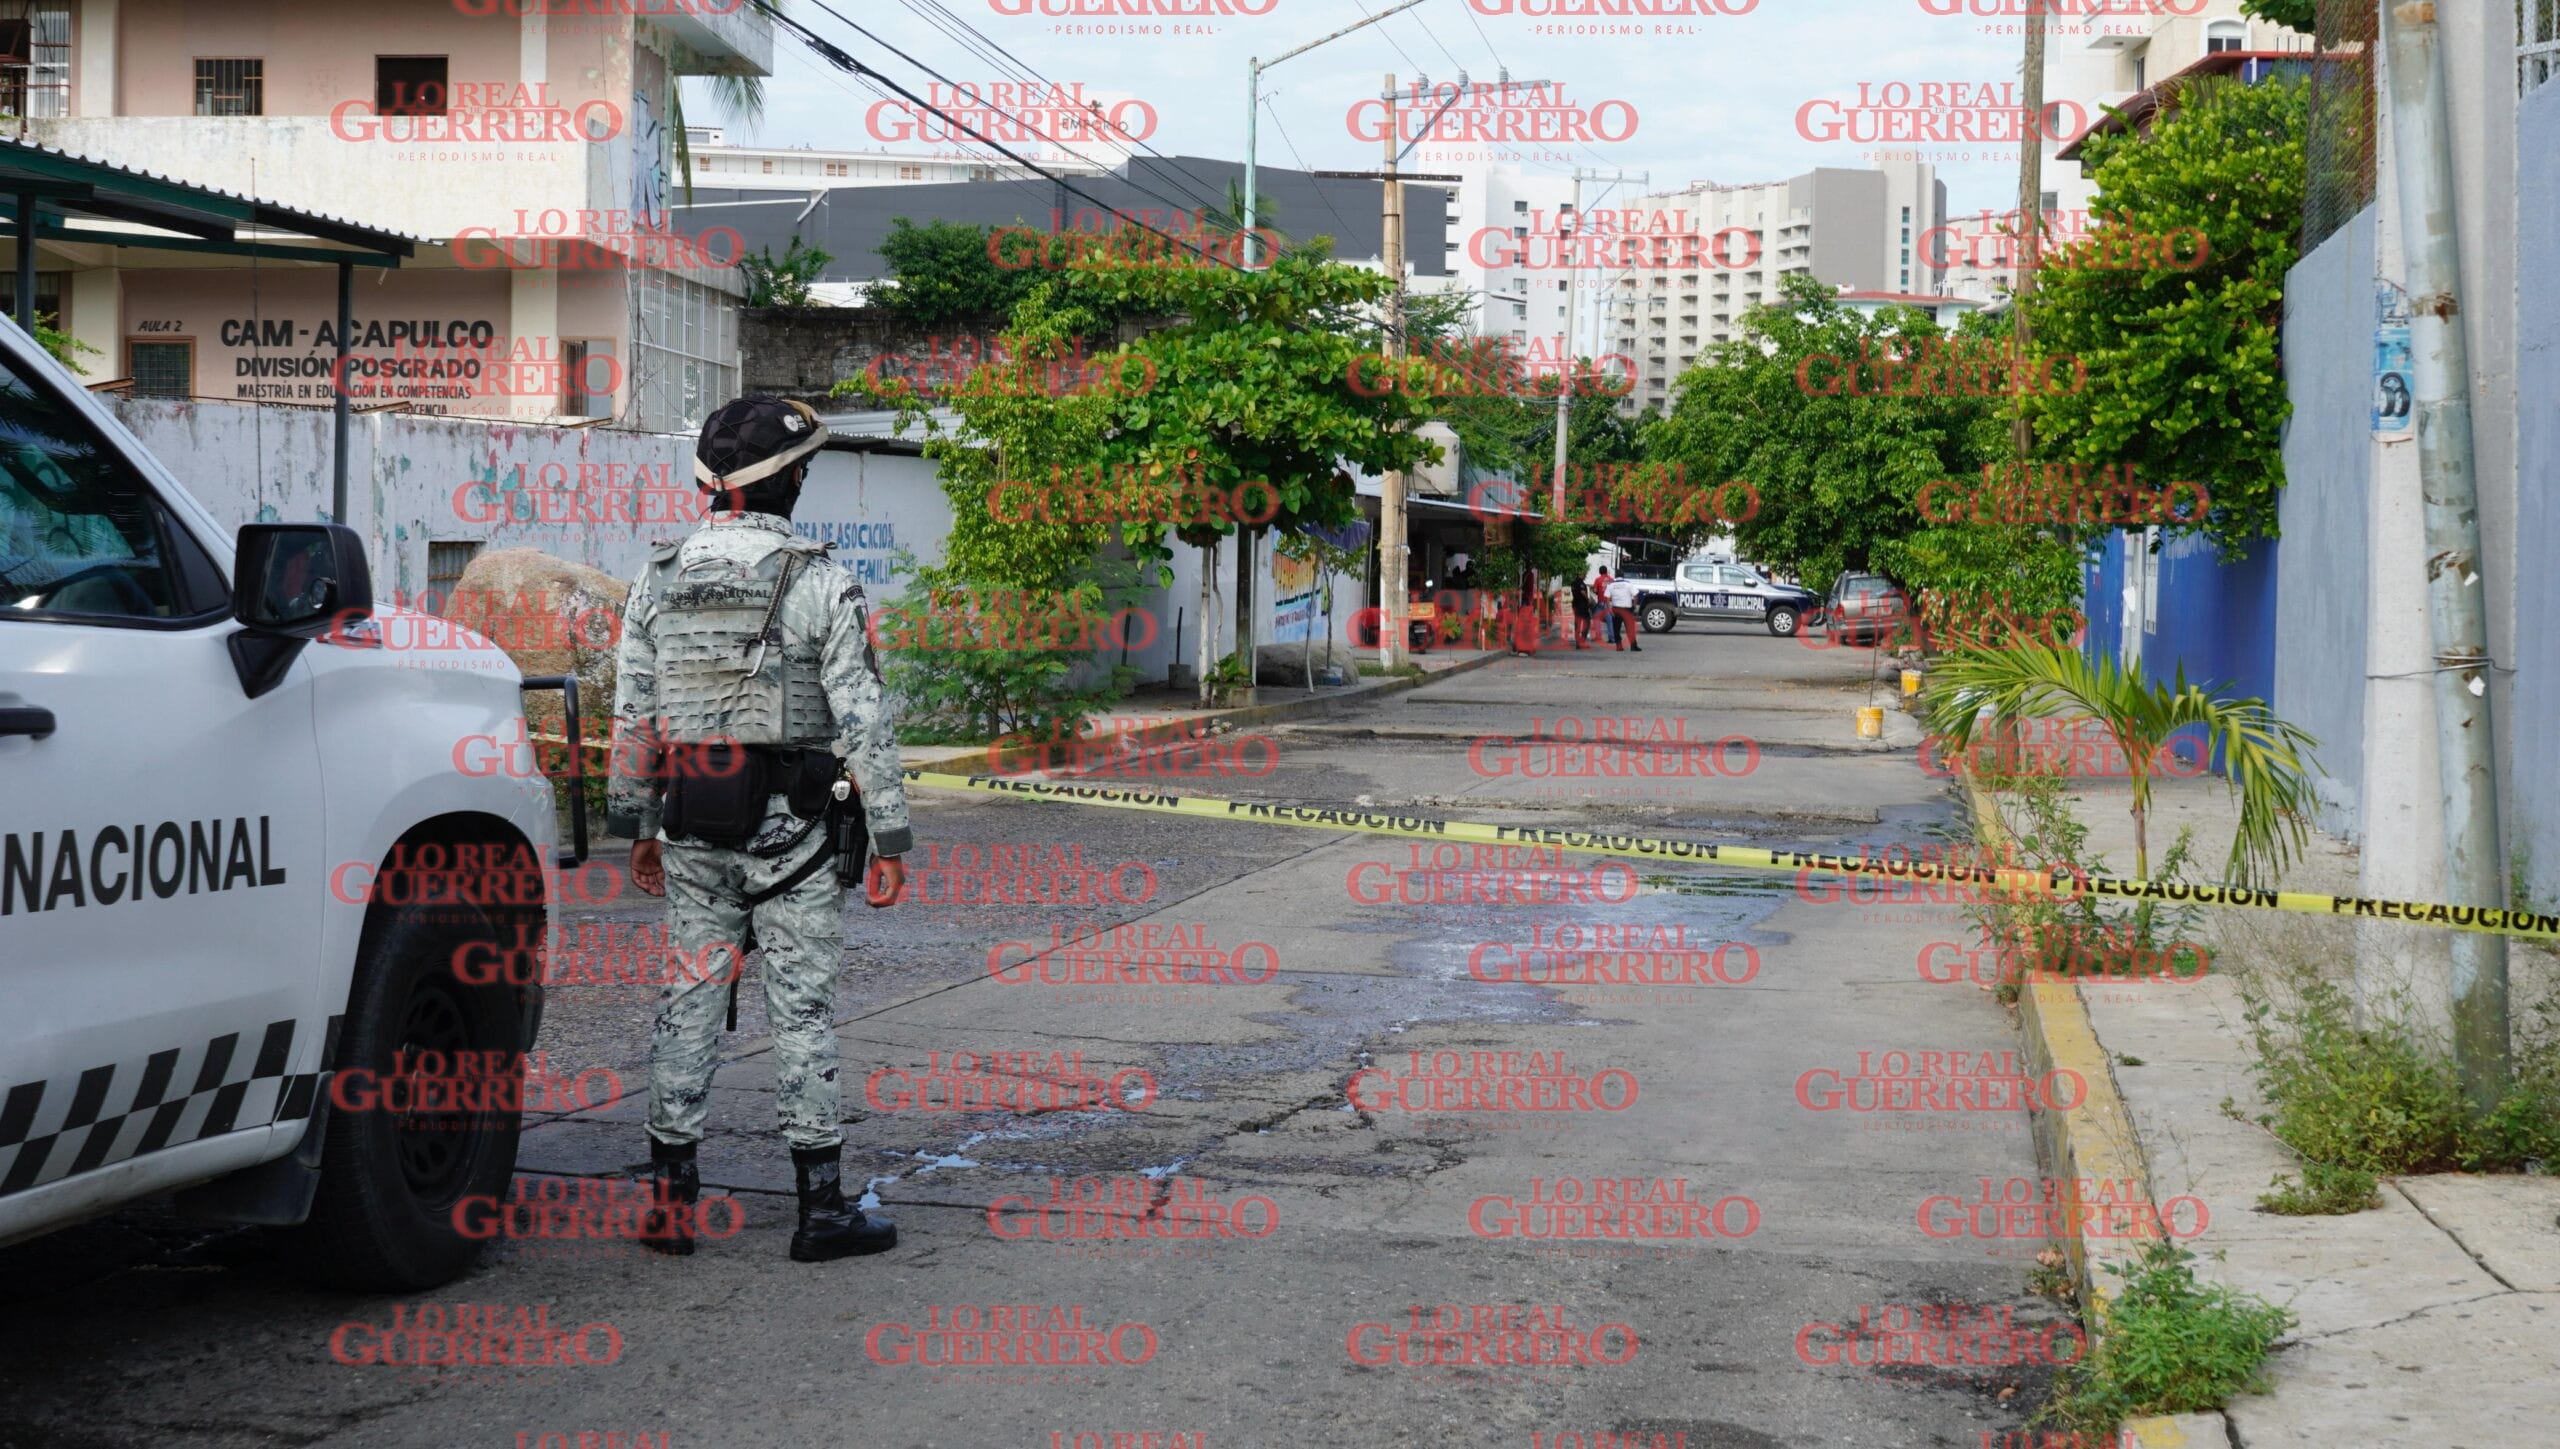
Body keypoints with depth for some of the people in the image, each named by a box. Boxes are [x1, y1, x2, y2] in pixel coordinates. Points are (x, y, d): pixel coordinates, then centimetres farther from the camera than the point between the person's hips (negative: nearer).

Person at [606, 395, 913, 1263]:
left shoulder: (658, 580, 4)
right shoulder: (820, 585, -10)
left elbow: (633, 715, 9)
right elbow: (863, 721, -11)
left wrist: (638, 826, 17)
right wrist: (890, 841, -6)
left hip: (691, 829, 4)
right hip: (790, 832, -4)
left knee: (688, 1000, 10)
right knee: (803, 1008, 1)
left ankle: (669, 1197, 13)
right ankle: (821, 1208, 6)